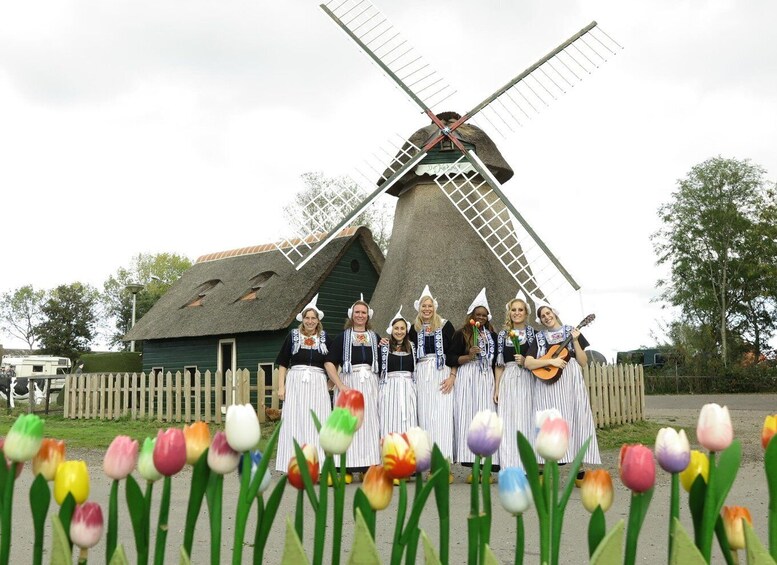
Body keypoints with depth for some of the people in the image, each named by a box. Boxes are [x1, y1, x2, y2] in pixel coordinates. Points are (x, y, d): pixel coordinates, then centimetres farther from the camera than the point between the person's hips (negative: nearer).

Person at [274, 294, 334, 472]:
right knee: (295, 423, -3)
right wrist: (281, 386, -1)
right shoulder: (293, 335, 6)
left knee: (317, 424, -1)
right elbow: (283, 363, 7)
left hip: (318, 384, 1)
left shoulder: (324, 337, 9)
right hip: (296, 383, -1)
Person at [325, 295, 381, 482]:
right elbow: (329, 363, -3)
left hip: (370, 383, 3)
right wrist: (340, 385, -13)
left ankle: (368, 467, 7)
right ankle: (347, 469, 0)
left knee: (369, 422, 1)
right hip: (348, 382, -3)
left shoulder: (375, 337, 15)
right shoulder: (343, 337, 5)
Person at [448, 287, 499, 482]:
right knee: (467, 417, -10)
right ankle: (471, 464, -10)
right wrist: (469, 356, -13)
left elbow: (496, 360, 20)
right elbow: (450, 359, 0)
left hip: (487, 379, 3)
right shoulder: (461, 333, 6)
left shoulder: (492, 335, 18)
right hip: (466, 378, -3)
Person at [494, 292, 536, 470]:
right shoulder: (503, 334, 11)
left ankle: (526, 466, 3)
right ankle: (510, 468, 5)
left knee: (525, 422, -4)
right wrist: (496, 388, 5)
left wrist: (526, 361, -14)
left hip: (526, 382, -2)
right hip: (507, 382, 2)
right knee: (507, 424, 1)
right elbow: (499, 364, 10)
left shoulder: (533, 333, 4)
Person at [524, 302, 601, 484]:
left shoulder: (572, 332, 13)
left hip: (571, 382, 1)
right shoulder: (539, 338, 12)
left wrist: (575, 341, -6)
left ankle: (580, 471, -1)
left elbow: (583, 362, 6)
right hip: (548, 384, 0)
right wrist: (551, 361, -12)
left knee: (576, 420, -6)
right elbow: (528, 363, -1)